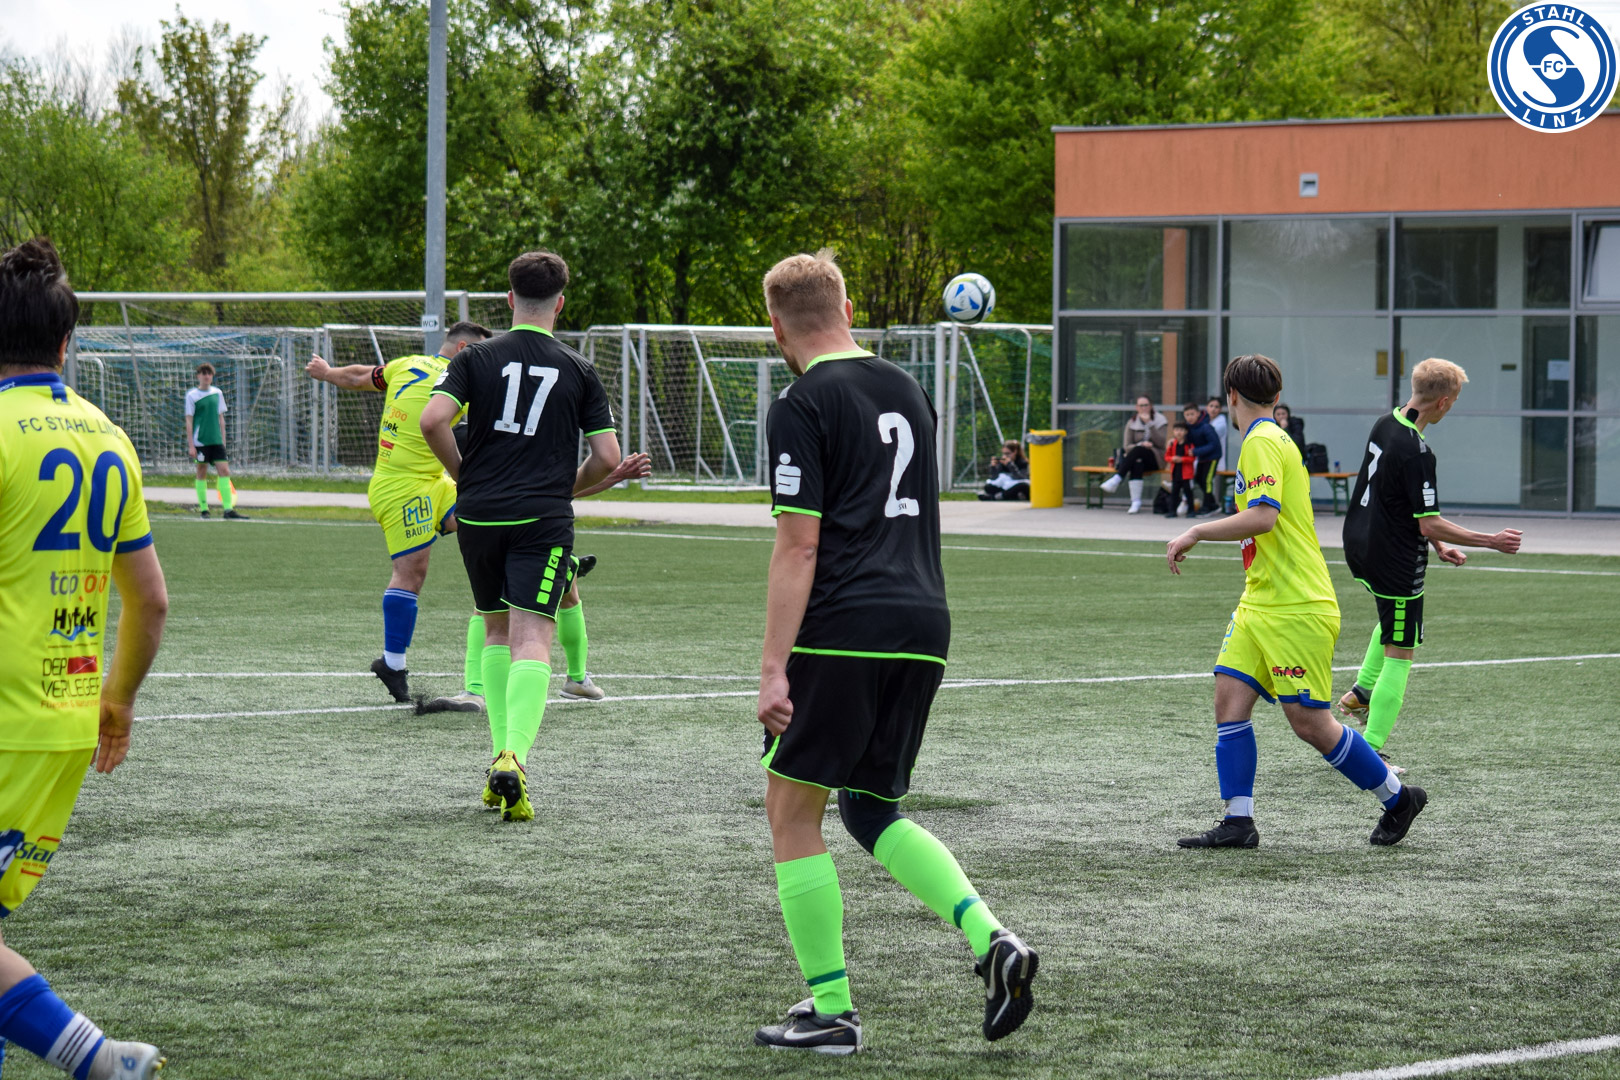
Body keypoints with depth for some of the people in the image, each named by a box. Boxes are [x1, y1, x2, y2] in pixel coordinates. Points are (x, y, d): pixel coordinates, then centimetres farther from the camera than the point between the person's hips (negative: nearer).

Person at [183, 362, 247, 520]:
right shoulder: (192, 395, -3)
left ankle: (228, 509, -8)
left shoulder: (217, 393, 9)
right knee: (202, 472, 2)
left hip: (216, 441, 4)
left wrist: (223, 440, 12)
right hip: (200, 440, -4)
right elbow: (189, 421, -4)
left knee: (224, 471, -6)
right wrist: (191, 445, -9)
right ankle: (203, 508, 11)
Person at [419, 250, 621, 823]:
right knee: (532, 640, -9)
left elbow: (432, 420, -10)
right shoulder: (578, 370, 4)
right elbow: (607, 457, 3)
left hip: (479, 516, 2)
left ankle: (502, 759, 18)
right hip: (544, 518, -2)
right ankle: (513, 759, -28)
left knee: (496, 631, 19)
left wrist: (462, 474, 7)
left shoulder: (476, 358, 4)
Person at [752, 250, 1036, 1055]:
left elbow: (799, 544, -11)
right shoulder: (906, 392, 17)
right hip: (922, 625, 7)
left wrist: (774, 668, -12)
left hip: (843, 628, -7)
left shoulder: (803, 407, -5)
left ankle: (831, 1011, 4)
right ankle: (990, 939, -3)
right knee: (871, 809, 17)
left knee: (792, 810, 5)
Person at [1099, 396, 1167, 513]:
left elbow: (1161, 443, -11)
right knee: (1137, 463, -36)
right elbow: (1127, 446, 2)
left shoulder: (1160, 420, 4)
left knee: (1138, 451, -34)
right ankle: (1136, 503, -43)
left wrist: (1149, 423, -17)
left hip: (1156, 458, -2)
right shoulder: (1132, 423, 9)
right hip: (1139, 457, 2)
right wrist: (1141, 444, -19)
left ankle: (1116, 479, -41)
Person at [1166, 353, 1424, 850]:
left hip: (1297, 608, -10)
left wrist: (1195, 533, -20)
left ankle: (1398, 798, 12)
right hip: (1260, 603, 10)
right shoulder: (1272, 440, 16)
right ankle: (1237, 822, -2)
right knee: (1230, 700, -1)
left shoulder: (1262, 443, -14)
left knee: (1310, 723, -4)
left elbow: (1262, 516, -26)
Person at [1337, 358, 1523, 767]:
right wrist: (1492, 542, -17)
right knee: (1399, 654, 1)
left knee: (1393, 619, 36)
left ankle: (1360, 692, 33)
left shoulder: (1385, 424, 2)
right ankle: (1371, 752, -2)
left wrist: (1438, 544, 15)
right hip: (1394, 559, -9)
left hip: (1358, 545, 9)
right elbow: (1430, 525, -24)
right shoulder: (1416, 451, -25)